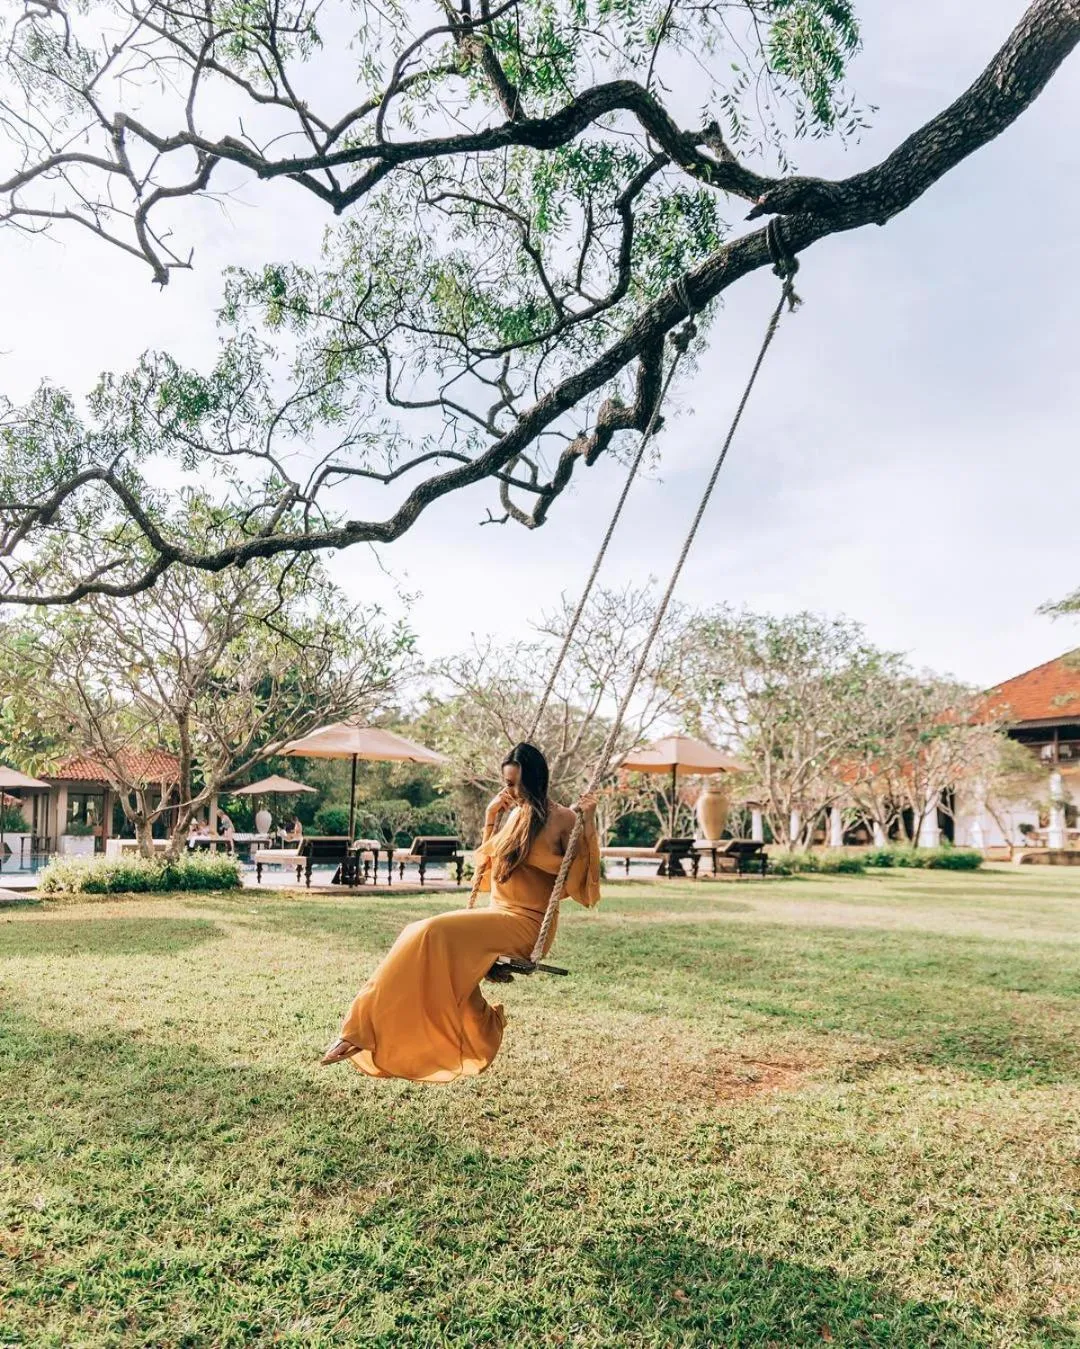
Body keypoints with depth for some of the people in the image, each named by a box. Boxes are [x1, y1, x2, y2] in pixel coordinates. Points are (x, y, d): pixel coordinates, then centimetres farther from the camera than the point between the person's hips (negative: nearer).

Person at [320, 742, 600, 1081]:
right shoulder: (516, 815, 15)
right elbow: (488, 873, 24)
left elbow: (584, 888, -11)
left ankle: (365, 1031, -20)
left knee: (434, 934, -25)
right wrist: (490, 820, 16)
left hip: (525, 925, -7)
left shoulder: (562, 821, -6)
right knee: (425, 936, -18)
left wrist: (589, 824, -18)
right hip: (496, 916, 8)